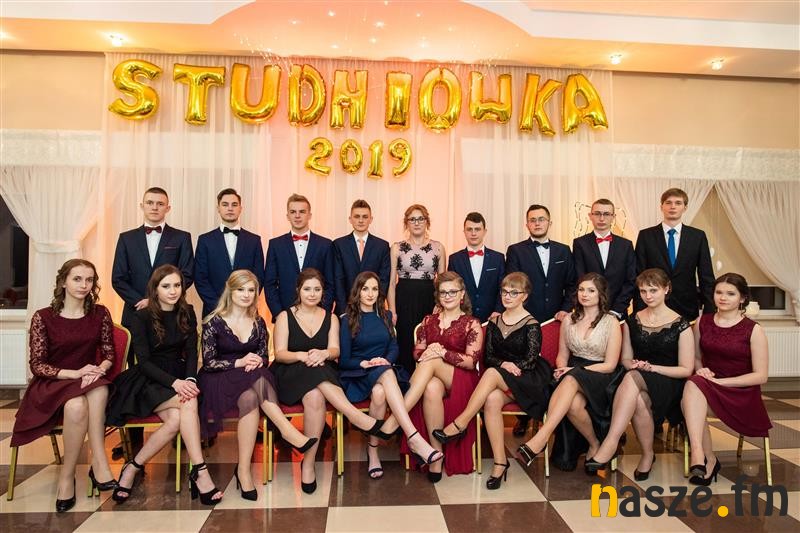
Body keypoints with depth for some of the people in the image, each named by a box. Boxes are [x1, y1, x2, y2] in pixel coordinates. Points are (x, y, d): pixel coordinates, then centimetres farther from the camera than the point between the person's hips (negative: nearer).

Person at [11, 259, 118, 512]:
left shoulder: (100, 314, 2)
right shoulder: (43, 317, -4)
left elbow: (109, 354, 5)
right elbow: (37, 365, -6)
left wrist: (99, 370, -18)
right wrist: (75, 373, -21)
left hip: (91, 384, 2)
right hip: (51, 385, -2)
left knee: (100, 389, -35)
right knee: (76, 405, -36)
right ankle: (99, 465, -19)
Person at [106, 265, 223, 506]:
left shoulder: (187, 314, 7)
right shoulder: (141, 318, -4)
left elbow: (191, 352, 3)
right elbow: (143, 361, -10)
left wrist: (189, 379, -17)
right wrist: (174, 382, -25)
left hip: (179, 377, 3)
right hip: (148, 381, -3)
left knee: (175, 419, -29)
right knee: (189, 404, -32)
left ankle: (133, 468, -12)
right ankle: (200, 471, -29)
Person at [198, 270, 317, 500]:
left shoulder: (258, 323, 10)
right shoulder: (214, 322, -2)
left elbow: (264, 357, 13)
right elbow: (208, 363, -5)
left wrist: (257, 362, -12)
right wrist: (239, 363, -18)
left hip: (253, 380, 3)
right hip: (221, 380, -3)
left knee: (251, 398, -34)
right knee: (250, 396, -36)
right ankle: (289, 432, -34)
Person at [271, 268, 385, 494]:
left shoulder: (330, 318, 14)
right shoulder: (285, 316, 8)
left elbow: (335, 350, 0)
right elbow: (280, 354, -3)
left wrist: (323, 354, -25)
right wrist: (302, 356, -24)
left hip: (324, 376, 2)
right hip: (290, 376, -2)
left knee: (315, 397, -36)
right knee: (315, 396, -37)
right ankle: (359, 418, -38)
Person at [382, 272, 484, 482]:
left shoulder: (472, 324, 4)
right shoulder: (429, 320, 16)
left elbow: (471, 361, -5)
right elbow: (417, 353, 11)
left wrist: (443, 352, -20)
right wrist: (427, 352, -14)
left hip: (462, 381, -2)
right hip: (430, 377, 3)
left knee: (431, 362, -34)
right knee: (432, 388, -36)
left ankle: (395, 418, -36)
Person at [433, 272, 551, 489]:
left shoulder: (531, 325, 0)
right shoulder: (494, 322, 14)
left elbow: (530, 361, -6)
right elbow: (488, 356, 8)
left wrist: (504, 367, -17)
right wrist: (503, 363, -13)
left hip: (527, 381, -3)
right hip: (497, 382, 3)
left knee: (492, 374, -33)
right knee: (492, 399, -32)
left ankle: (459, 425, -29)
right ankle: (500, 462, -25)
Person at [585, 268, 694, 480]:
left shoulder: (680, 325, -1)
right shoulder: (632, 321, 10)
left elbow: (686, 369, -3)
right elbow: (626, 359, 14)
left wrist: (651, 367, -16)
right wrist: (635, 364, -10)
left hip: (670, 385, -3)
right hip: (638, 383, 3)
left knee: (632, 378, -37)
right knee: (638, 401, -35)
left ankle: (610, 444, -41)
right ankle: (647, 454, -16)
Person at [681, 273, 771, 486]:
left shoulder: (753, 330, -4)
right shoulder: (702, 322, 8)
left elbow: (761, 376, -6)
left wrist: (720, 381, -15)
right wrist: (700, 370, -5)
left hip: (741, 395, -3)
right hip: (705, 389, 4)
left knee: (693, 386, -34)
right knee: (689, 398, -33)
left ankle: (702, 456, -30)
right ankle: (708, 459, -24)